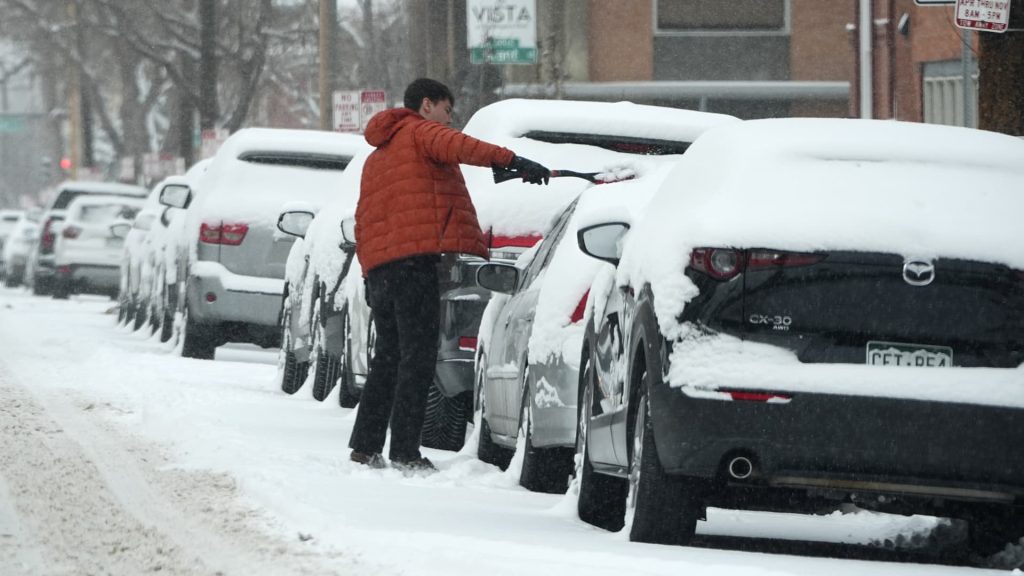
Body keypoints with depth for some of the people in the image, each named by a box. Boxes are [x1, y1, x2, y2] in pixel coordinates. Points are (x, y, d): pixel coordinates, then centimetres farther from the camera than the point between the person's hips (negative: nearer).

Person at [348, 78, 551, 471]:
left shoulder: (376, 156, 31)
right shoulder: (421, 132, 5)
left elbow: (362, 222, 30)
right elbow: (456, 146, -18)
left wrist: (369, 274, 30)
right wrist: (511, 161, -30)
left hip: (378, 264, 9)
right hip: (415, 260, -9)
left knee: (388, 357, 17)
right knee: (418, 356, -10)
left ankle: (365, 446, 17)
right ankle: (405, 451, -15)